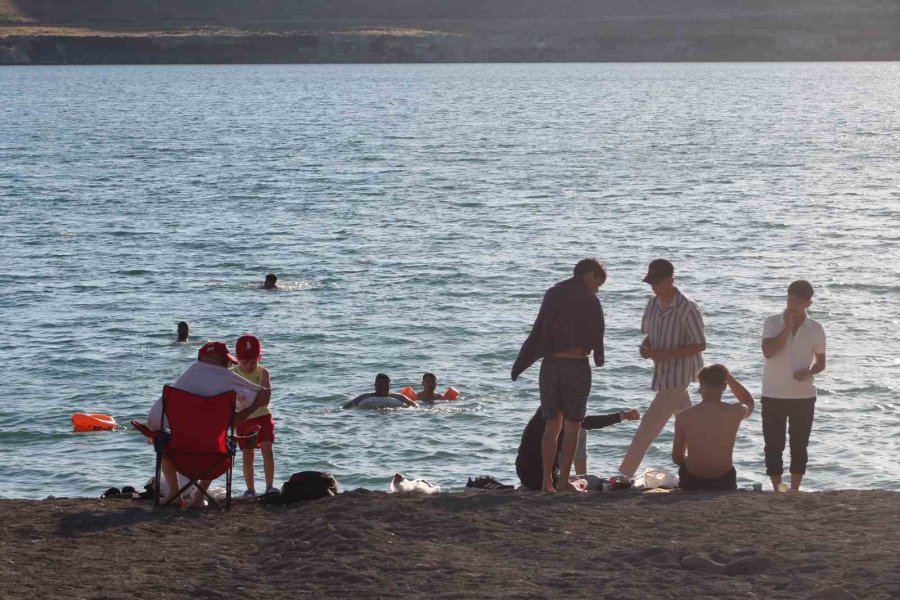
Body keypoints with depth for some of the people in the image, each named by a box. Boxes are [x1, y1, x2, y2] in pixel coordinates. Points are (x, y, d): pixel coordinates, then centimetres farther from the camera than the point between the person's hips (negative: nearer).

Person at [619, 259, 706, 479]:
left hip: (678, 374, -8)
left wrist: (666, 354, -23)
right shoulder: (653, 304, 4)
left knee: (649, 424, -11)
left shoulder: (687, 308, -18)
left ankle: (624, 474, -12)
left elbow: (700, 345, -15)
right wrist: (645, 347, -7)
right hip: (663, 373, 8)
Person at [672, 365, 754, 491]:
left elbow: (677, 458, -4)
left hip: (692, 484, 0)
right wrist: (727, 376, 10)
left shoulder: (684, 416, -13)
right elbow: (749, 402, 15)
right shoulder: (735, 412, -12)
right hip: (724, 483, 0)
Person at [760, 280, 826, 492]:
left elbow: (821, 362, 7)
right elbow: (768, 351, -18)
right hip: (773, 395, -1)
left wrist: (809, 371, -14)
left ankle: (794, 490, 18)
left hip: (804, 396, 1)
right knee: (774, 445, 3)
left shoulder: (816, 329, -1)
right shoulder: (773, 323, -4)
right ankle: (778, 489, 13)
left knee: (799, 445, 7)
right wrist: (787, 327, -19)